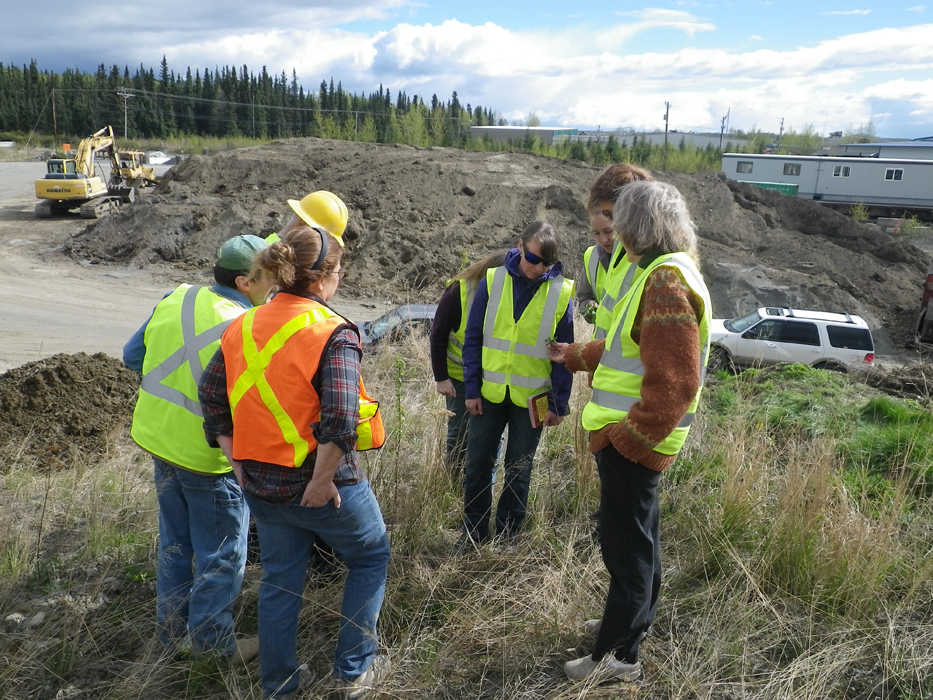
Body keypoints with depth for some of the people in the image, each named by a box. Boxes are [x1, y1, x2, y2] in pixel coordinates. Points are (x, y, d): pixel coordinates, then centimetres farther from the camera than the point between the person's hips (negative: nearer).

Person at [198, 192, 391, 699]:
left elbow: (211, 394, 6)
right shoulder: (332, 335, -19)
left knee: (279, 579, 22)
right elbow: (340, 418, -30)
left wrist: (235, 458, 10)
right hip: (322, 483, -6)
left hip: (261, 482, 6)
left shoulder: (243, 327, 1)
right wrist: (322, 482, -19)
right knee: (370, 558, 20)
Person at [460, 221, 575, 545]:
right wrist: (472, 389, -3)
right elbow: (473, 338, 1)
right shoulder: (493, 280, -4)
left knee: (519, 471, 11)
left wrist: (558, 404, -2)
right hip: (489, 394, 1)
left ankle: (506, 537, 27)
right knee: (478, 465, 9)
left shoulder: (562, 292, -6)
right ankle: (474, 533, 26)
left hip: (531, 397, -1)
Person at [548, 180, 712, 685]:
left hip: (632, 440, -10)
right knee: (637, 535, 23)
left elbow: (674, 381, -27)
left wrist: (629, 436, -21)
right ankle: (631, 620, 41)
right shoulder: (659, 273, 11)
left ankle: (618, 655, 16)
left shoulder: (667, 283, -22)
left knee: (627, 543, 2)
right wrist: (576, 356, 32)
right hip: (630, 434, 10)